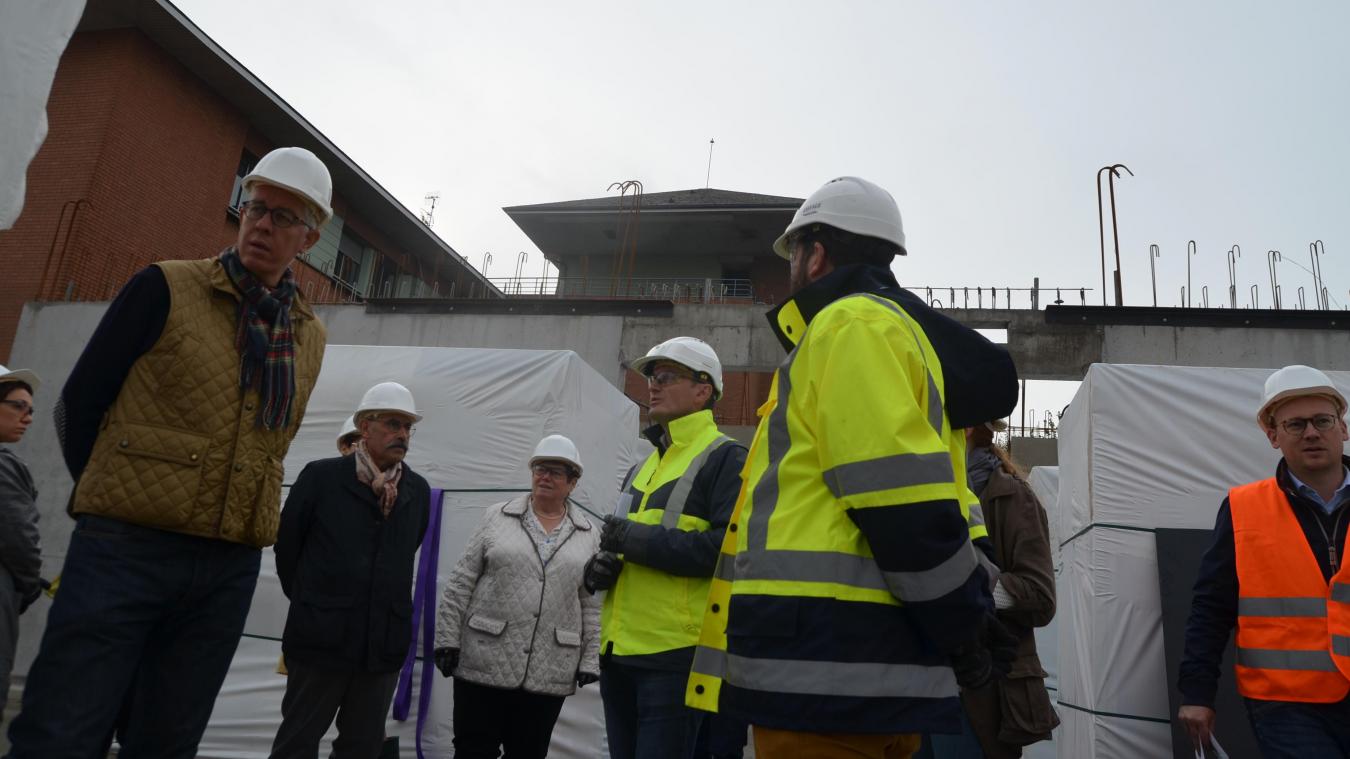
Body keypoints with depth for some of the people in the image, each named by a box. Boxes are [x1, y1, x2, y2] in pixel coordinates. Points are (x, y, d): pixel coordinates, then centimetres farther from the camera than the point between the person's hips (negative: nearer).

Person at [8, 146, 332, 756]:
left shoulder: (310, 337, 8)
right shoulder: (166, 289, -3)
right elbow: (79, 402, 1)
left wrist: (230, 521, 13)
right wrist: (114, 499, 7)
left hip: (230, 569, 4)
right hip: (125, 548, -3)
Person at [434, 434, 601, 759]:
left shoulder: (589, 536, 6)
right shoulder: (496, 517, 3)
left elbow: (592, 606, 5)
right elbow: (460, 583, 2)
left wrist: (590, 659, 0)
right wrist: (447, 639, -3)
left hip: (550, 674, 1)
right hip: (484, 663, -1)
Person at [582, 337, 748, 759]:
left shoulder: (726, 459, -5)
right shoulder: (643, 467, 20)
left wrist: (640, 538, -19)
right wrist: (601, 568, 4)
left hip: (678, 654, -8)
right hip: (619, 650, 8)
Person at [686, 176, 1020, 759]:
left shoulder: (852, 326, -9)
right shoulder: (901, 332, 24)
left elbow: (906, 503, -18)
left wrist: (965, 628, -9)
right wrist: (968, 623, 15)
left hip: (830, 670, -10)